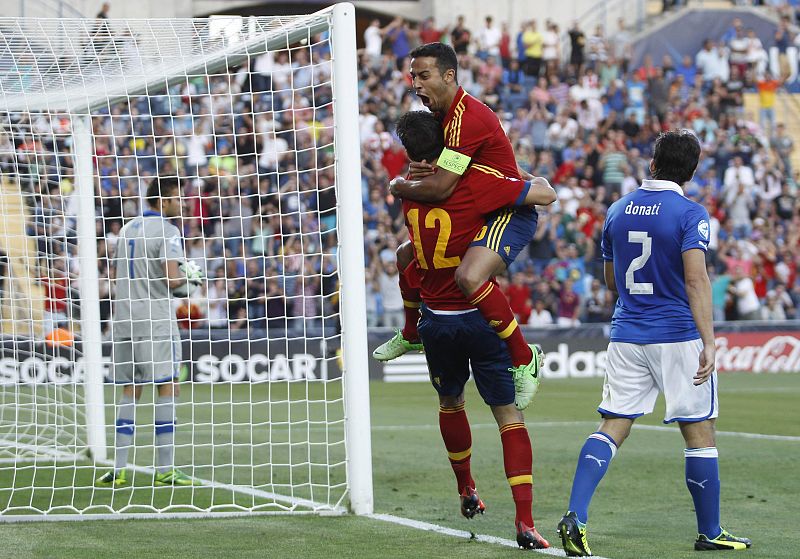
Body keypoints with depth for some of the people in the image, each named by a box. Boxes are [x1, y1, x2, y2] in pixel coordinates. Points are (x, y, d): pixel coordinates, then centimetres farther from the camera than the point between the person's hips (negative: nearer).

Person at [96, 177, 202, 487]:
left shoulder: (128, 228, 15)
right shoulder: (166, 231, -9)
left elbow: (113, 275, 20)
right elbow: (172, 279, -18)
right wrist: (190, 278, 1)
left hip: (124, 321, 7)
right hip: (156, 323, -7)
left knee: (130, 393, 9)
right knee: (166, 389, -2)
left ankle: (118, 470, 4)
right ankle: (165, 470, -4)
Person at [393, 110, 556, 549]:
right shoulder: (473, 183, -14)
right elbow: (546, 195, -15)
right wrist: (537, 180, 7)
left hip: (435, 319, 4)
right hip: (479, 316, -4)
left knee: (450, 404, 28)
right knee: (509, 414, -2)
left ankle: (466, 491, 45)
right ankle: (524, 521, -14)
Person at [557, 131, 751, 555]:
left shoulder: (617, 211, 9)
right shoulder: (690, 214, -8)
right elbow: (696, 279, -18)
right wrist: (708, 342, -20)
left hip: (626, 336, 4)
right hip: (679, 337, -4)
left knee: (612, 426, 3)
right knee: (699, 432, 6)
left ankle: (575, 517, -15)